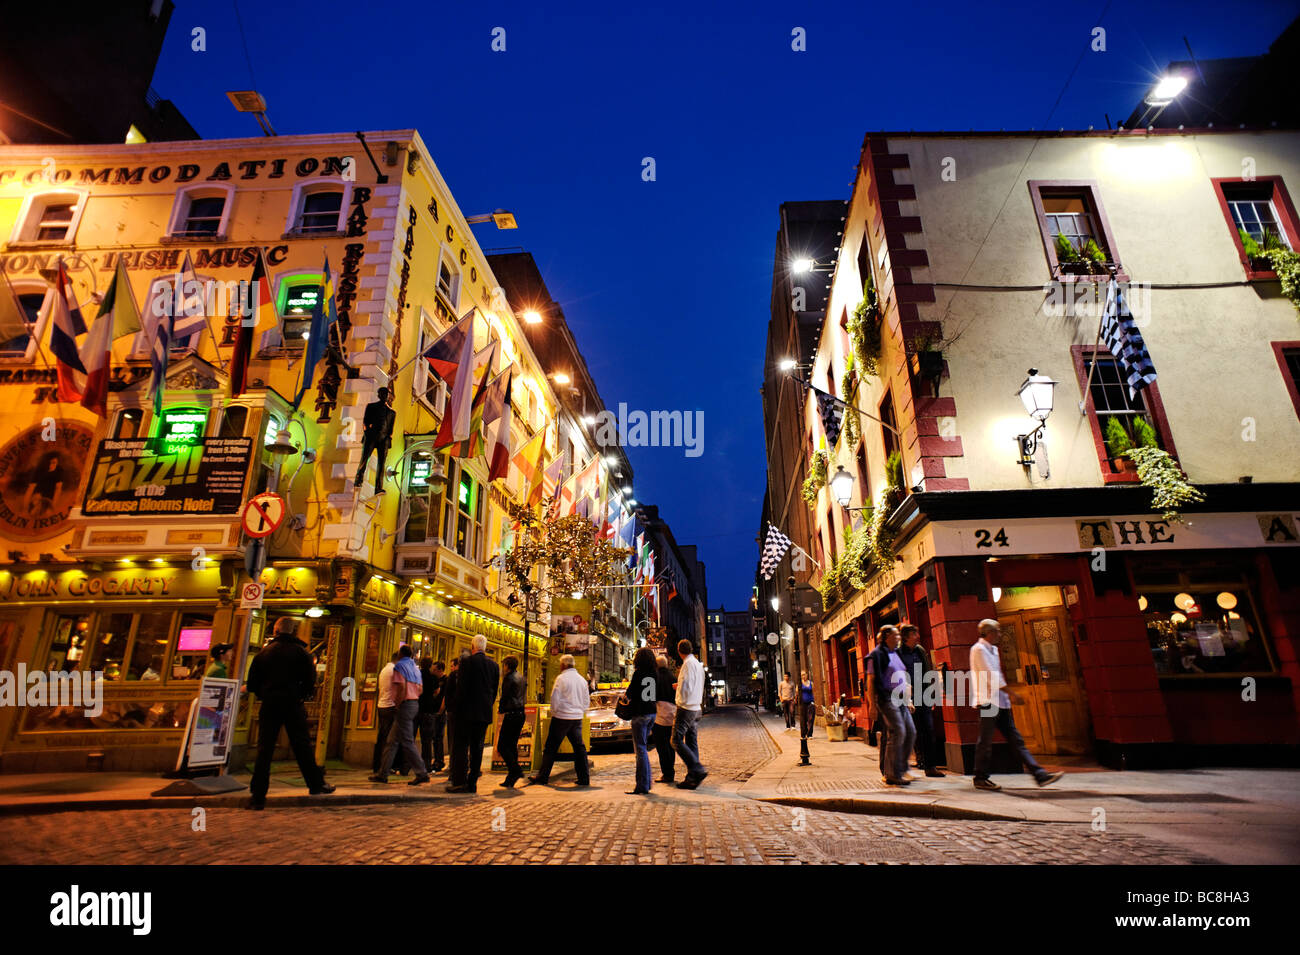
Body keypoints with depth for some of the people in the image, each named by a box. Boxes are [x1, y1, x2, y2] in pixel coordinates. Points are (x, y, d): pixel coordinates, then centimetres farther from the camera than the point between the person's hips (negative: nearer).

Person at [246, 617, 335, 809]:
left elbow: (252, 683, 6)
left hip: (269, 706, 2)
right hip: (293, 706, -2)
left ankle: (258, 795, 5)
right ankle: (316, 784, 14)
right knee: (302, 746, 6)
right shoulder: (301, 652, -2)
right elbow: (310, 681, -5)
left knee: (264, 749, 6)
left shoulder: (264, 652, 5)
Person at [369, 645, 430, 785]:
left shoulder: (399, 666, -8)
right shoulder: (415, 668, 17)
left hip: (405, 705, -9)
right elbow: (420, 688, 15)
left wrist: (398, 705, -10)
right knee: (392, 741, 14)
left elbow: (401, 687, -19)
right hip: (415, 704, 9)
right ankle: (383, 773, 19)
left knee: (407, 742, -6)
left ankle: (421, 773, -7)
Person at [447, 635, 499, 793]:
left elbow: (461, 687, -10)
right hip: (485, 713, 5)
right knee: (477, 747, 10)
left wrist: (458, 707, -1)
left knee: (461, 745, 3)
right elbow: (495, 690, 10)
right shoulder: (494, 665, 7)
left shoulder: (467, 661, -9)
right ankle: (472, 783, 12)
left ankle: (459, 782, 0)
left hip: (468, 711, -5)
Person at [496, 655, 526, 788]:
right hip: (521, 713, 8)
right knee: (512, 746, 12)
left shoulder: (508, 678, -10)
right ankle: (510, 780, 13)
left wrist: (501, 709, 7)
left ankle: (516, 771, -17)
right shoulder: (521, 677, 15)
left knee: (502, 746, -5)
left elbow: (505, 696, -10)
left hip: (511, 714, -8)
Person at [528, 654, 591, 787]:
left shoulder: (561, 678, -9)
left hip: (562, 717, -5)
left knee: (550, 748, 5)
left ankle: (542, 777, 12)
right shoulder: (582, 679, 10)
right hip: (577, 718, 6)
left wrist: (554, 712, 4)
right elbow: (587, 702, 13)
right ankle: (584, 779, 7)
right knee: (579, 747, 9)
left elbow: (555, 698, -11)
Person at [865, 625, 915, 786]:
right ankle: (892, 775, -6)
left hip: (900, 700, 9)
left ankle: (901, 768, 17)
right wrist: (872, 705, -15)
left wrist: (908, 700, 20)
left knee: (911, 732, 4)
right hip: (886, 698, -9)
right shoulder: (877, 655, -7)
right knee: (898, 732, -14)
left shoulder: (896, 654, 19)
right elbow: (871, 681, -11)